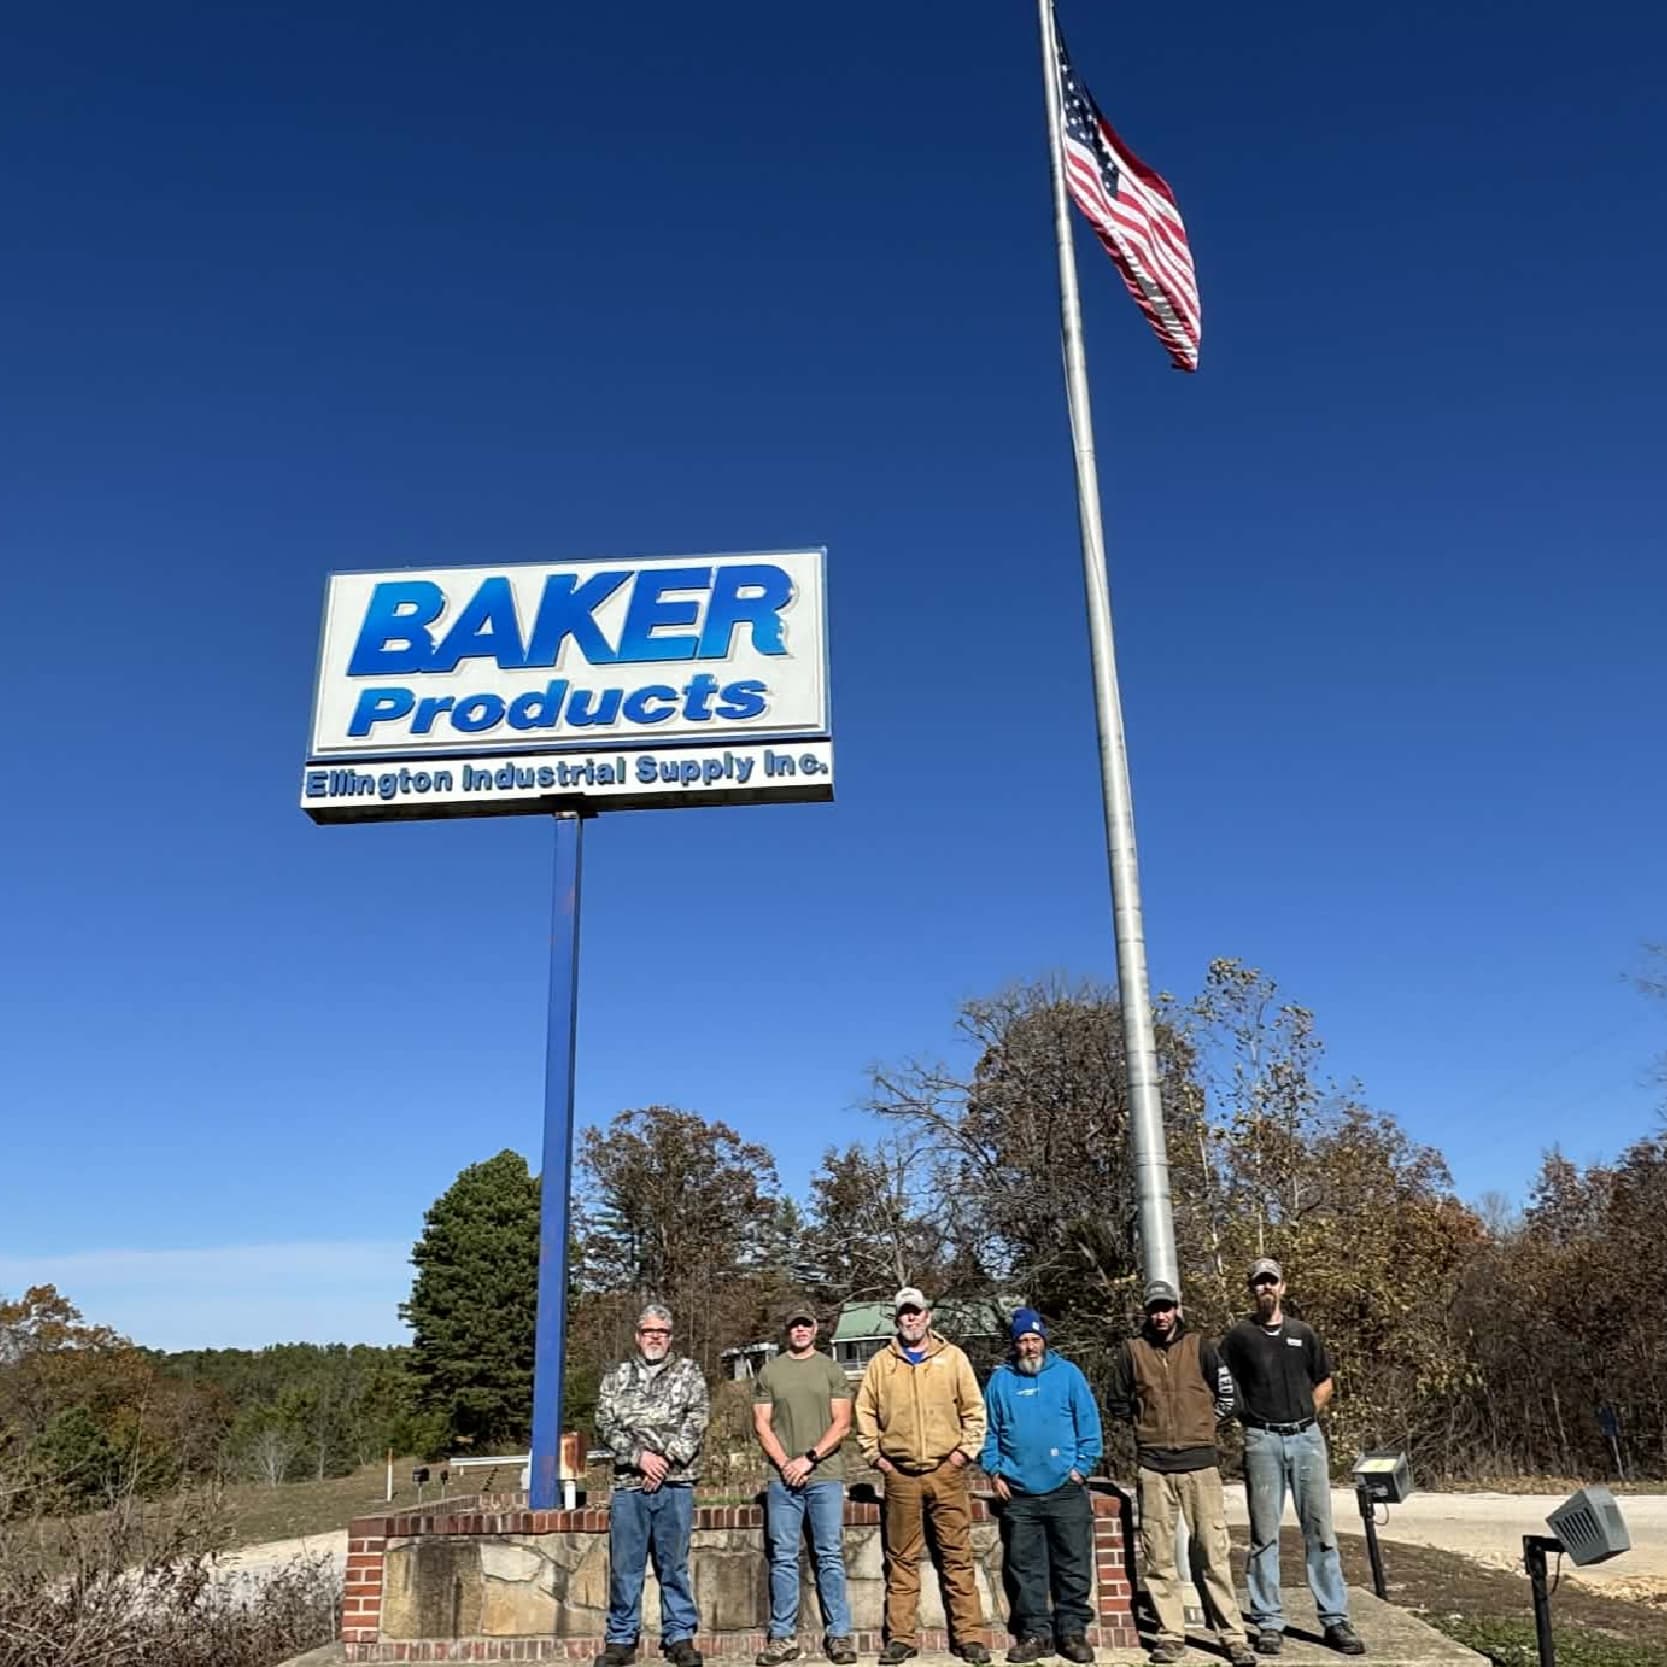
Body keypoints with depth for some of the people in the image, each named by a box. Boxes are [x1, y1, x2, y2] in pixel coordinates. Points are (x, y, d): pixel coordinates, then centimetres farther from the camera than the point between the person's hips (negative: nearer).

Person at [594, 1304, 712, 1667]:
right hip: (629, 1483, 1)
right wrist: (640, 1456, -12)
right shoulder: (617, 1375, 11)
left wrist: (666, 1459, -12)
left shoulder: (688, 1372, 8)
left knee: (674, 1565, 6)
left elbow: (697, 1420, -2)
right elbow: (605, 1424, 1)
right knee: (624, 1566, 5)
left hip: (675, 1482, -1)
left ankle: (680, 1636, 15)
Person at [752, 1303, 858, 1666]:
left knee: (830, 1556, 2)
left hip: (826, 1476, -1)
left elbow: (842, 1424, 0)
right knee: (783, 1558, 4)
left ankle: (838, 1635, 8)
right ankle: (783, 1636, 11)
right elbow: (761, 1425, 6)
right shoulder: (769, 1373, 8)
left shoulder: (831, 1370, 5)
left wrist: (809, 1458, -10)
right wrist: (785, 1464, -7)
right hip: (783, 1477, 1)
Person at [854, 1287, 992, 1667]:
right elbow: (865, 1412, 11)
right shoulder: (881, 1363, 6)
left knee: (957, 1557, 1)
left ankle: (969, 1635, 8)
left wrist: (966, 1450, -2)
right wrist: (874, 1454, 4)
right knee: (901, 1559, 6)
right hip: (900, 1475, 1)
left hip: (946, 1471, -1)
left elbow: (974, 1409, 6)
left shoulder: (953, 1357, 4)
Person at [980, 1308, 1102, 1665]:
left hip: (1066, 1490, -1)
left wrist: (1082, 1466, -5)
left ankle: (1073, 1631, 15)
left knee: (1074, 1566, 4)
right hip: (1018, 1493, 2)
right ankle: (1034, 1633, 17)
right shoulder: (1000, 1380, 6)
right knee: (1025, 1569, 7)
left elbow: (1089, 1423, 0)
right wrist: (993, 1471, 2)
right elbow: (989, 1431, 10)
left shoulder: (1067, 1374, 1)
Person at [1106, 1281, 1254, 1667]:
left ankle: (1233, 1635, 7)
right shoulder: (1132, 1351, 2)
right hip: (1153, 1466, 1)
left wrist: (1204, 1423, 9)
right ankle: (1171, 1635, 14)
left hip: (1199, 1462, -1)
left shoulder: (1199, 1346, 2)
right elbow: (1116, 1401, 12)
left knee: (1215, 1552, 0)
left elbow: (1226, 1393, 10)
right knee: (1159, 1557, 5)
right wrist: (1145, 1424, 8)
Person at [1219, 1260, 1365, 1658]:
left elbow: (1324, 1383, 19)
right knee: (1264, 1535, 2)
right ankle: (1269, 1623, 8)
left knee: (1320, 1530, 4)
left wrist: (1304, 1417, 10)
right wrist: (1251, 1419, -2)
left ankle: (1335, 1620, 10)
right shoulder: (1239, 1336, 2)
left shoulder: (1303, 1333, 11)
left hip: (1306, 1436, 3)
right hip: (1262, 1441, -2)